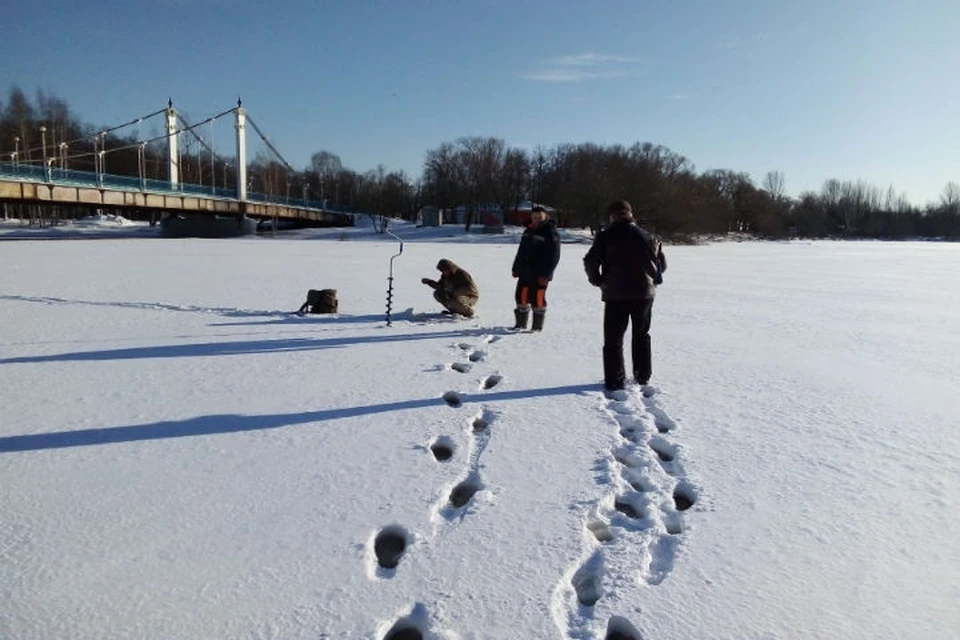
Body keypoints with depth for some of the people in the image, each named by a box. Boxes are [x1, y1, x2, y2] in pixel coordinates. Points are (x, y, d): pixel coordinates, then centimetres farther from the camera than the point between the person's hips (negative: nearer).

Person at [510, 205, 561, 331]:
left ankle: (537, 325, 9)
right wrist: (516, 268, 16)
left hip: (539, 274, -7)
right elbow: (521, 251, 21)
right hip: (525, 272, 7)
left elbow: (554, 256, -13)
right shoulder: (528, 231, 14)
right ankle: (521, 323, 22)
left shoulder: (550, 233, -8)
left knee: (537, 299, -4)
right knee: (521, 297, 9)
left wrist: (545, 274, -18)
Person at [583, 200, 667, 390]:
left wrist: (597, 280, 3)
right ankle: (643, 376, 25)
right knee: (641, 336, 20)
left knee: (613, 339, 5)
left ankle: (615, 380, 3)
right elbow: (662, 263, 10)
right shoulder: (648, 237, 4)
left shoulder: (605, 237, -7)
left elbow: (590, 261, -13)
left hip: (615, 294, -3)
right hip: (644, 293, 4)